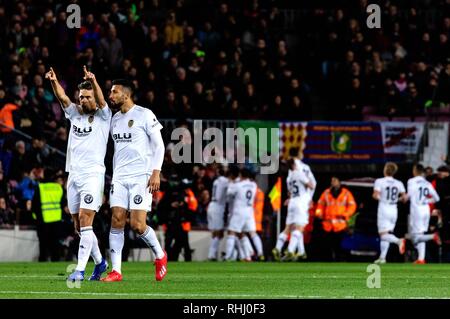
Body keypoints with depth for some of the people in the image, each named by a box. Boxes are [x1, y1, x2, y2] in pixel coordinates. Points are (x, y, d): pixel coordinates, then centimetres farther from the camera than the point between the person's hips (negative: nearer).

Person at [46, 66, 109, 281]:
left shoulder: (102, 116, 1)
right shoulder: (75, 114, 13)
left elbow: (101, 101, -19)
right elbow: (62, 98, -3)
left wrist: (93, 81, -38)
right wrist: (54, 82, -24)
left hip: (93, 175, -6)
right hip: (73, 175, 6)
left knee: (85, 221, -15)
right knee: (79, 226, 9)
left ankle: (80, 269, -17)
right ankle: (99, 262, 25)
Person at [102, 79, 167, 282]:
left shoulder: (144, 115, -5)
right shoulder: (115, 119, 15)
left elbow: (159, 145, -6)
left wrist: (156, 173, -14)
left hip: (141, 177, -6)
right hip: (120, 177, 6)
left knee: (137, 225, -12)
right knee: (117, 221, -5)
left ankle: (160, 255, 14)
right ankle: (116, 271, -4)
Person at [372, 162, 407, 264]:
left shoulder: (379, 181, -7)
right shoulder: (399, 183, 5)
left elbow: (376, 196, -17)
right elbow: (404, 198, 0)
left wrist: (374, 196, 6)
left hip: (383, 209, -5)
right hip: (394, 210, 5)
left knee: (383, 234, -7)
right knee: (385, 235, 13)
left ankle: (398, 241, -35)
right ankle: (382, 257, 11)